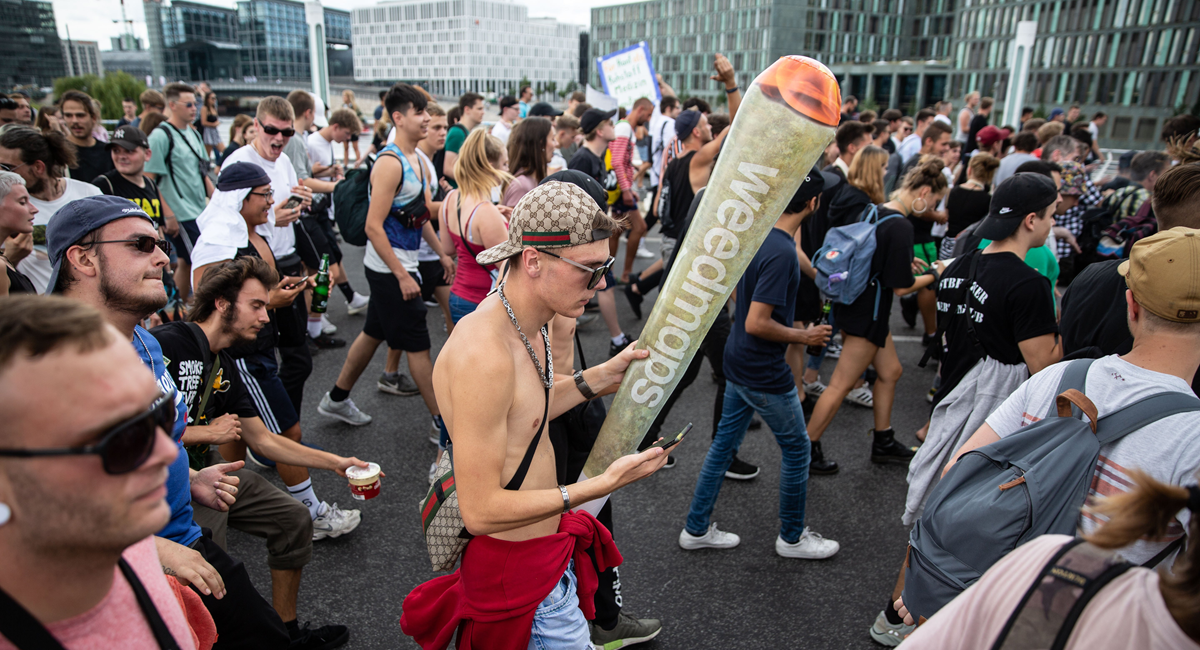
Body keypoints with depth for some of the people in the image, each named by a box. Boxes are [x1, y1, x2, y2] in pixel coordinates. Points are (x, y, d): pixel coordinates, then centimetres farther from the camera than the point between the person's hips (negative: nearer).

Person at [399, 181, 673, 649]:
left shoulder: (526, 326, -1)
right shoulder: (483, 354, -31)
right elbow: (481, 511, -28)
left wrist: (596, 378, 2)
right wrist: (604, 484, -27)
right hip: (515, 570, -9)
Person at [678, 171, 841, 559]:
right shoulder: (781, 252, -26)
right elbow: (756, 323, -27)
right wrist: (804, 336, -14)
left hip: (739, 363, 9)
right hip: (764, 373, -9)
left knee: (725, 442, 17)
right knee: (797, 450, 11)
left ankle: (697, 528, 29)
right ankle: (792, 537, 30)